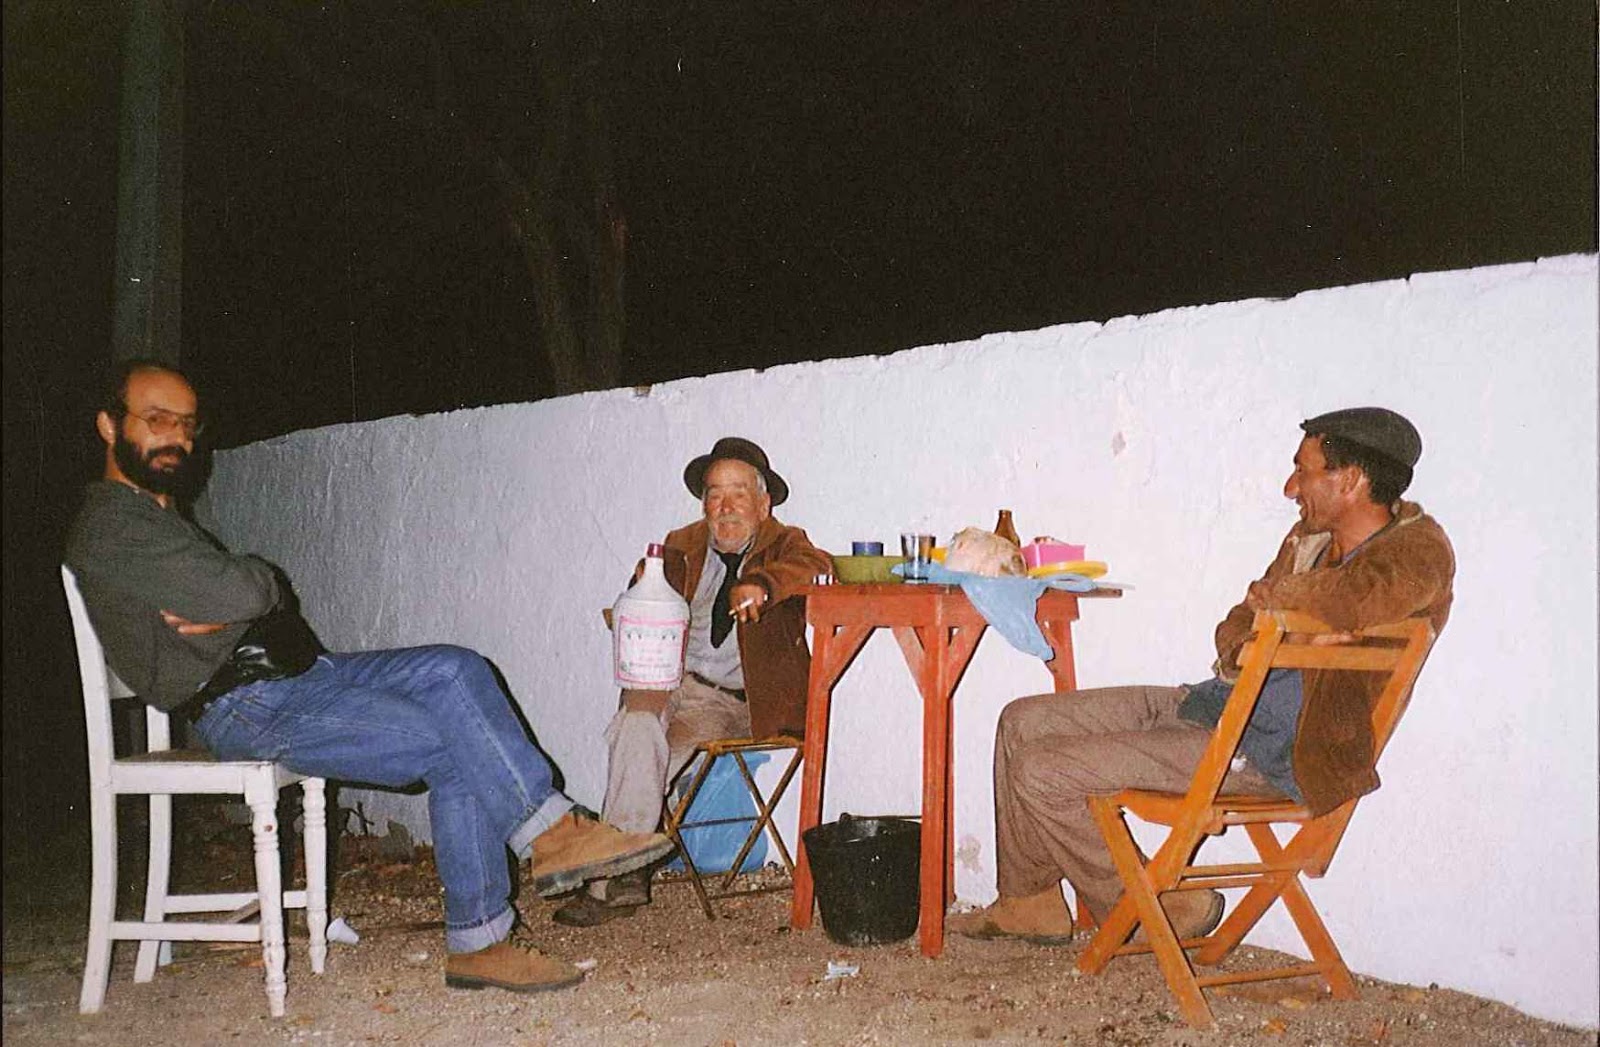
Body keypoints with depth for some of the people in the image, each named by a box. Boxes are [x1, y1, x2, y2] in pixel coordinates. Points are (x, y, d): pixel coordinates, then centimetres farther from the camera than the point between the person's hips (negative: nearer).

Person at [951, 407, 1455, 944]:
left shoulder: (1420, 549, -15)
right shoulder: (1312, 536, 11)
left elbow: (1357, 600, -39)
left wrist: (1274, 594, -20)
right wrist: (1238, 651, -9)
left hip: (1269, 753, -10)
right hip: (1215, 702, 10)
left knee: (1041, 773, -15)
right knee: (1023, 721, 8)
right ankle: (1031, 904, 19)